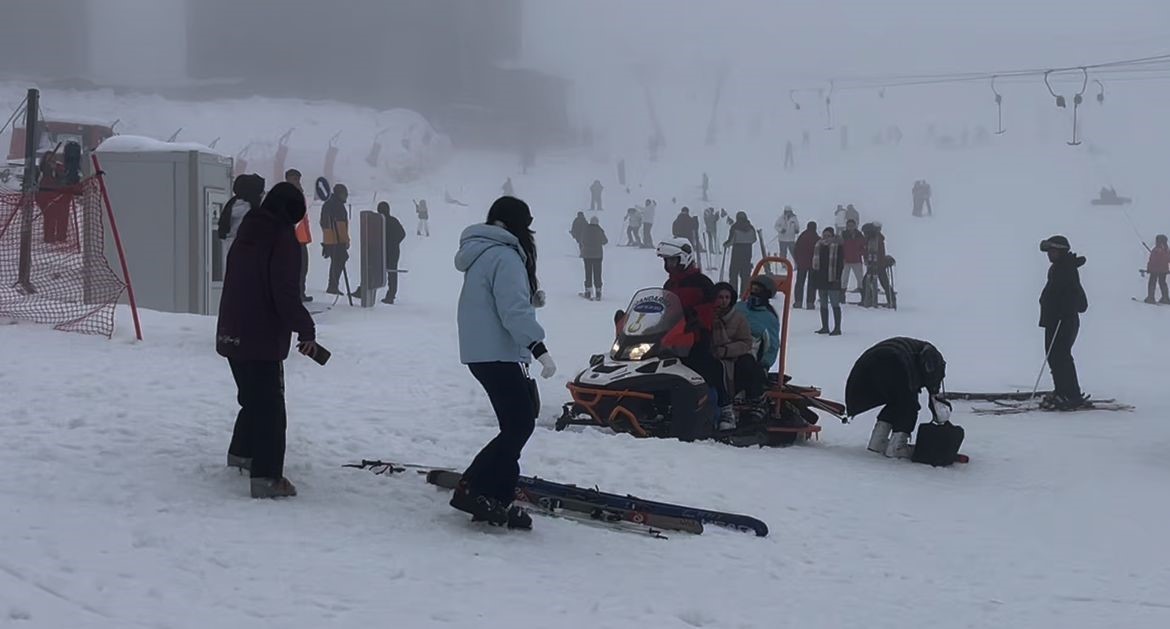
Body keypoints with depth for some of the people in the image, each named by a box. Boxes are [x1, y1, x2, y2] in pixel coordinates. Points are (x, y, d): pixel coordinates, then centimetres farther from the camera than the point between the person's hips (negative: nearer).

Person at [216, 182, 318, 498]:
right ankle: (266, 477, -8)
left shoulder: (248, 232, 11)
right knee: (270, 406, -5)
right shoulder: (282, 237, -15)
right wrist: (306, 330, -12)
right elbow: (284, 293, -21)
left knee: (253, 398, 25)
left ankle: (241, 451, 41)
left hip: (231, 334, 9)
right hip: (263, 338, -8)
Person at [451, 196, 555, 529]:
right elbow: (513, 310, -22)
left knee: (518, 423, 10)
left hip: (482, 352, 10)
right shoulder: (504, 257, -14)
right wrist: (539, 348, -25)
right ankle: (471, 488, -9)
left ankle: (496, 499, 10)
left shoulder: (482, 253, 19)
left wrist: (532, 298, 14)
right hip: (499, 354, -10)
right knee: (519, 425, -9)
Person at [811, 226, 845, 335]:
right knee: (823, 305, 12)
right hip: (821, 279, 7)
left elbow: (841, 263, -9)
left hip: (832, 280, -7)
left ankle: (837, 328, -3)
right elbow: (815, 261, 14)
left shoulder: (837, 246, -5)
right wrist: (814, 276, 8)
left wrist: (838, 277, -16)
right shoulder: (818, 246, 11)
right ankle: (825, 327, 20)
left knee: (835, 304, -5)